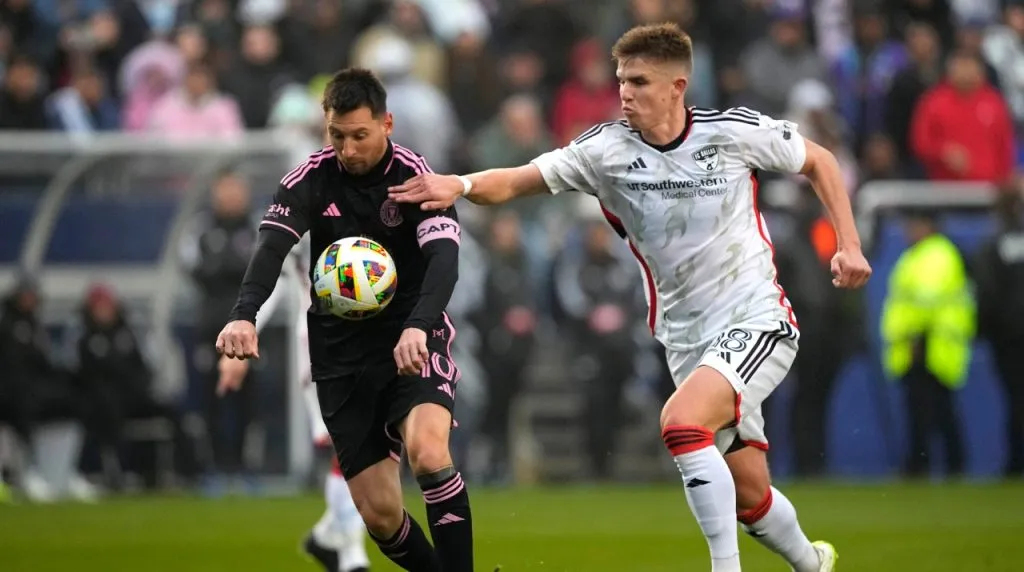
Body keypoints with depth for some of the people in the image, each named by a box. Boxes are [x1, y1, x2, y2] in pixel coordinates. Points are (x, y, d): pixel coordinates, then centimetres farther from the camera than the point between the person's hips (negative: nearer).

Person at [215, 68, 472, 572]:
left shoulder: (414, 176, -13)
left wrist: (418, 327, -46)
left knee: (427, 451, -31)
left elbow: (443, 257, -26)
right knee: (379, 513, -1)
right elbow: (271, 247, -20)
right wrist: (244, 315, -41)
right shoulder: (310, 180, -6)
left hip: (412, 340, -3)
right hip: (341, 352, 3)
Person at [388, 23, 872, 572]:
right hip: (687, 339, 4)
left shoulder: (734, 131, -10)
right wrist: (462, 184, -35)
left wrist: (849, 244, -2)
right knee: (749, 496, 7)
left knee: (680, 420, -30)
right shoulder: (606, 149, -6)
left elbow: (818, 161, 6)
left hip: (757, 321, -4)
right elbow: (517, 181, -15)